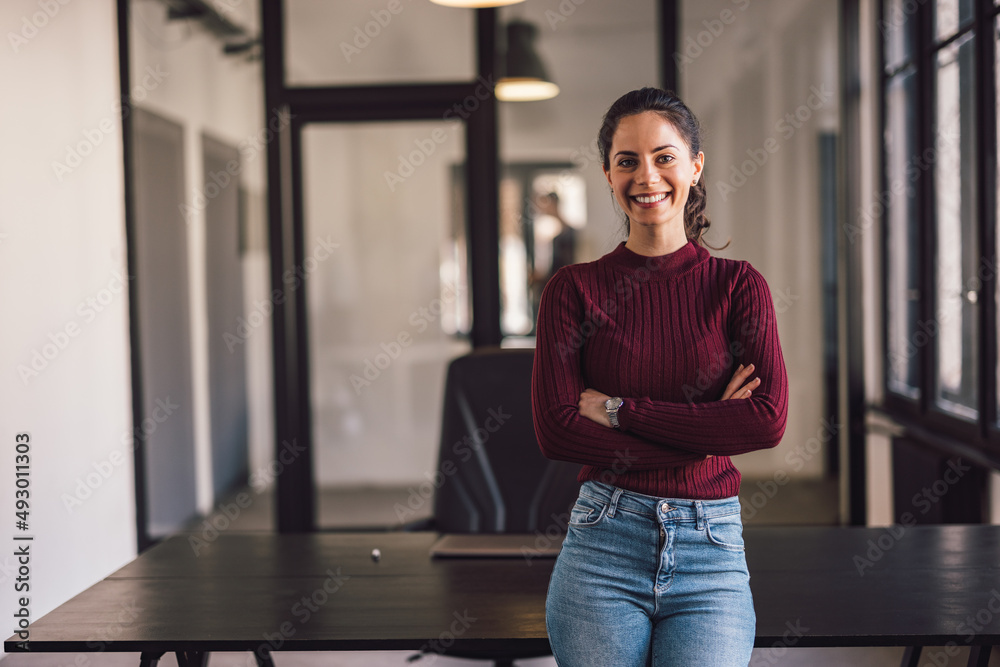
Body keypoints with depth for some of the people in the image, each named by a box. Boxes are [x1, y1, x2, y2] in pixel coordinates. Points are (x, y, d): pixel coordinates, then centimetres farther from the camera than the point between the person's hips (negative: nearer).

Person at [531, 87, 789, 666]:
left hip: (712, 553, 0)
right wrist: (709, 428, -9)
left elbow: (770, 420, -9)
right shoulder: (575, 288, 2)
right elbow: (555, 431, -8)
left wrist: (618, 409, -10)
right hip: (603, 546, 0)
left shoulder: (738, 285, 4)